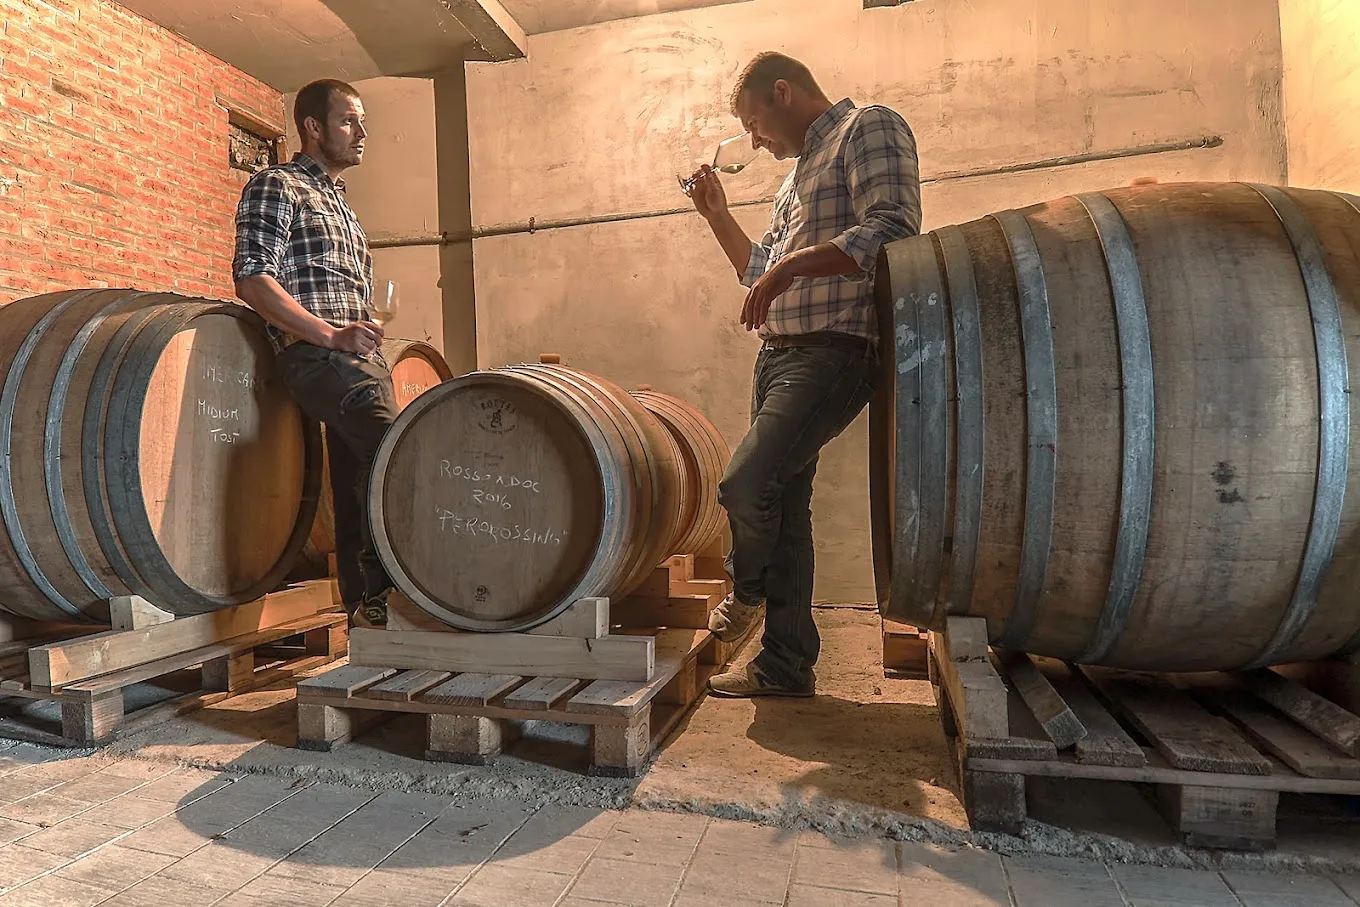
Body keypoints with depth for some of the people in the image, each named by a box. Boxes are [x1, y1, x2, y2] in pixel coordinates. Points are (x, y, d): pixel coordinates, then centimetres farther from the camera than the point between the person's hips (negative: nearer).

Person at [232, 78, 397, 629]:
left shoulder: (339, 201, 29)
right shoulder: (276, 186, 3)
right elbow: (252, 280, -9)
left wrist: (367, 337, 18)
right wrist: (332, 335, -18)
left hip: (360, 355, 8)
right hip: (314, 352, -8)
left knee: (359, 482, 5)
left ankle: (362, 608, 11)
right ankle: (379, 591, -26)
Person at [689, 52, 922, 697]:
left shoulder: (870, 129, 0)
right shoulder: (799, 172, 27)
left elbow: (893, 229, -17)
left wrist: (791, 265, -19)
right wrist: (716, 213, 22)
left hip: (834, 350, -9)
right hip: (778, 353, 9)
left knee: (745, 484, -20)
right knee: (782, 503, 7)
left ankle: (747, 591, 12)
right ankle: (787, 664, 17)